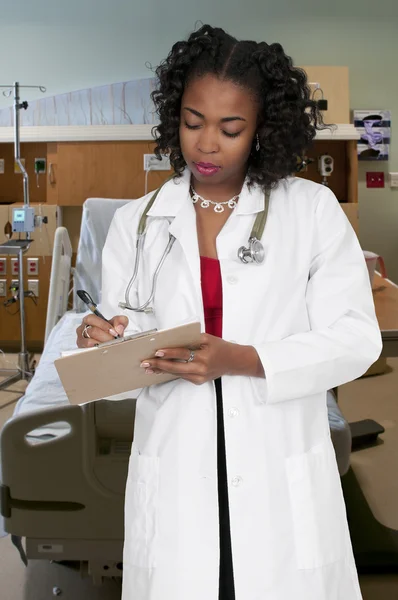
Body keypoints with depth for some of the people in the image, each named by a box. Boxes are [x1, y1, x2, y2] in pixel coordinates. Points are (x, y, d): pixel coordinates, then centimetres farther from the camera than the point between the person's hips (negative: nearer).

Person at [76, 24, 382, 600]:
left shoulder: (312, 209, -1)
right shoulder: (137, 222, 5)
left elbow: (356, 337, -7)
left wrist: (242, 360, -19)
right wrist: (106, 343, -19)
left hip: (282, 484, -1)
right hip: (174, 482, 1)